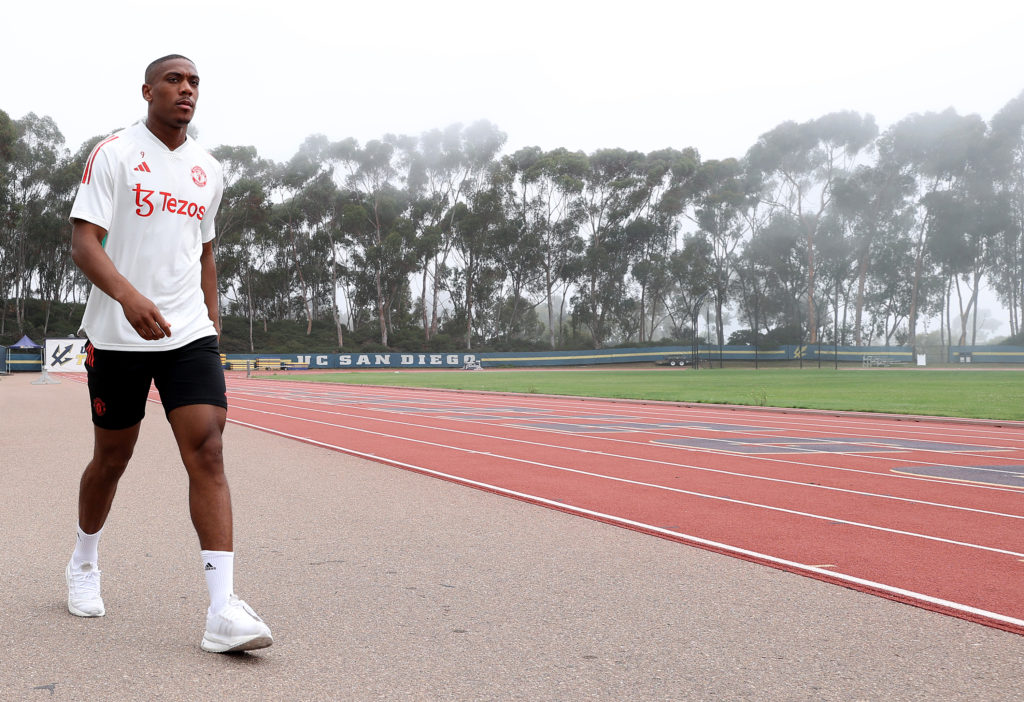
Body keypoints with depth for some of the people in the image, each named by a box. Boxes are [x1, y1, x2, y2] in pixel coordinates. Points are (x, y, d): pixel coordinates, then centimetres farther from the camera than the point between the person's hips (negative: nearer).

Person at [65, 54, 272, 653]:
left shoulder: (209, 170, 12)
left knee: (208, 452, -13)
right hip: (118, 335, -3)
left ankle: (224, 610, -16)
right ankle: (85, 561, 41)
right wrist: (129, 295, -30)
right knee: (113, 458, 10)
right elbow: (84, 242, -12)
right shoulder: (114, 154, -2)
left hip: (190, 334, 3)